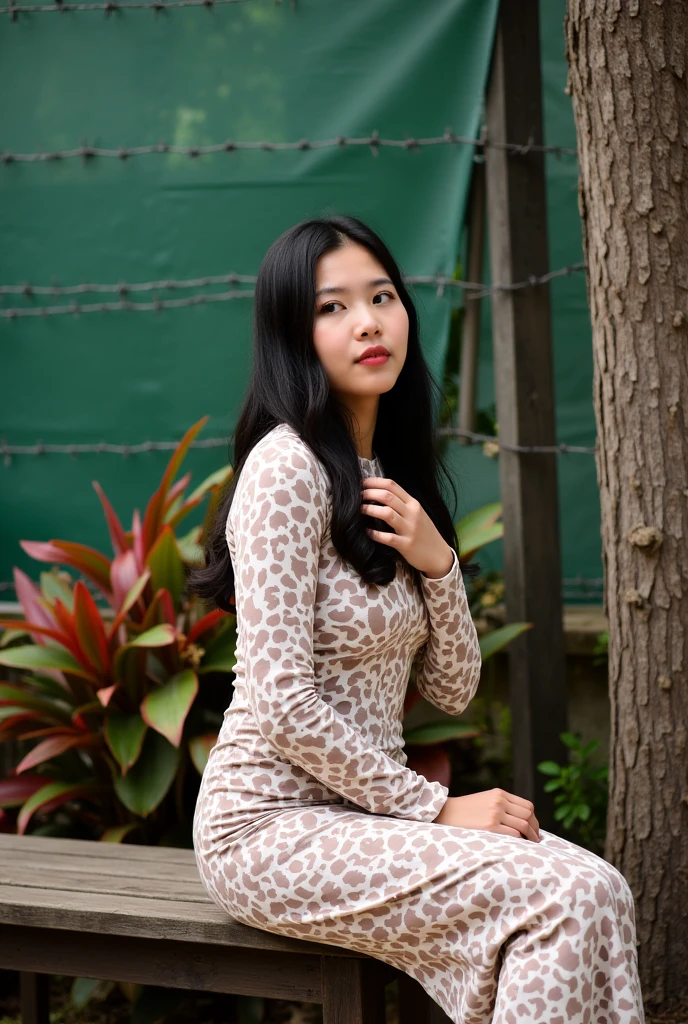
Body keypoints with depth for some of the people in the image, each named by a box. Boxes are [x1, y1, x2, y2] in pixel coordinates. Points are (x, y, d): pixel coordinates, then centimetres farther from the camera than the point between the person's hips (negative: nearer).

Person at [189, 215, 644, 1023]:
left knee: (601, 891, -15)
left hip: (361, 806, 8)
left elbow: (453, 690, 10)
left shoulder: (388, 480, 13)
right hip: (273, 828, -8)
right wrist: (437, 809, -15)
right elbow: (283, 705, -19)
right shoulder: (288, 466, -13)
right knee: (561, 899, -22)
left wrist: (437, 563, -7)